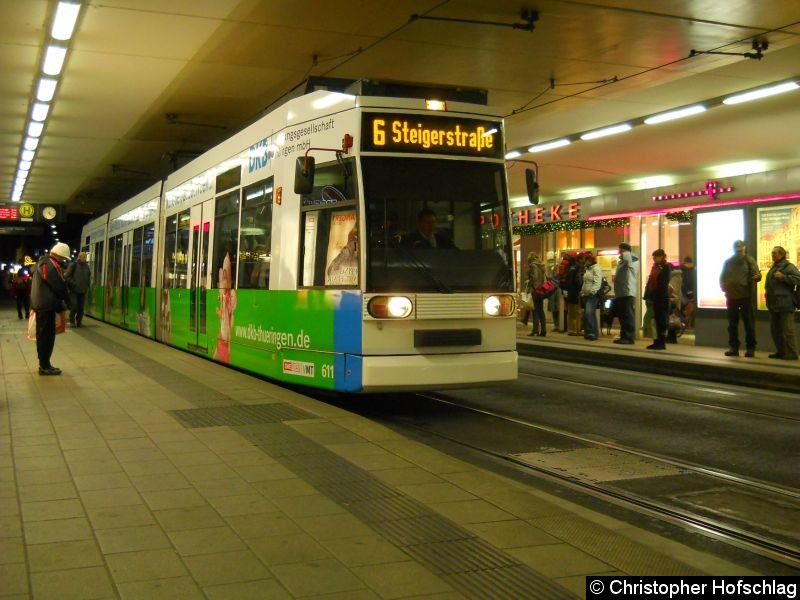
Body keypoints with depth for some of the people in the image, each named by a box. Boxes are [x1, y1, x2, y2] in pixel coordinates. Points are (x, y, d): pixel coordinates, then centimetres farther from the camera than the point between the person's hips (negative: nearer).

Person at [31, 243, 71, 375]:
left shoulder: (43, 262, 17)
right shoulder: (49, 265, -16)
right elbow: (59, 286, -18)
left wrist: (60, 303, 13)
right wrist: (67, 299, -2)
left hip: (43, 305, 10)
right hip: (46, 306, -10)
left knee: (45, 335, 14)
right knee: (46, 335, -6)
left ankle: (44, 364, 20)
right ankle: (44, 366, -3)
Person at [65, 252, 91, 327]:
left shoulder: (86, 266, 11)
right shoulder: (73, 265, -5)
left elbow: (89, 276, 25)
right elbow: (67, 276, -8)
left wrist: (87, 284, 12)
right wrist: (73, 283, -11)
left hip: (83, 290, 5)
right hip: (74, 290, -5)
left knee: (81, 308, 5)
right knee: (74, 307, -5)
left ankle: (79, 322, 12)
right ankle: (72, 321, 9)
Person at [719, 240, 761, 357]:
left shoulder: (749, 261, -1)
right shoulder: (728, 262, 9)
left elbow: (756, 275, -8)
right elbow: (722, 278, 15)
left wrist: (757, 277, -32)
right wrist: (724, 287, -4)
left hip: (747, 297, -3)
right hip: (732, 297, 4)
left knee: (749, 324, 0)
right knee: (732, 324, 8)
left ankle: (750, 348, 6)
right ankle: (733, 347, 15)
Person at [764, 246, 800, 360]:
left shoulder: (789, 267, -8)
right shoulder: (773, 267, 20)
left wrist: (783, 277, -22)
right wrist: (768, 292, 17)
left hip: (785, 304, -9)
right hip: (774, 304, 9)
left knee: (787, 330, -8)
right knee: (775, 329, 13)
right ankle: (780, 351, 22)